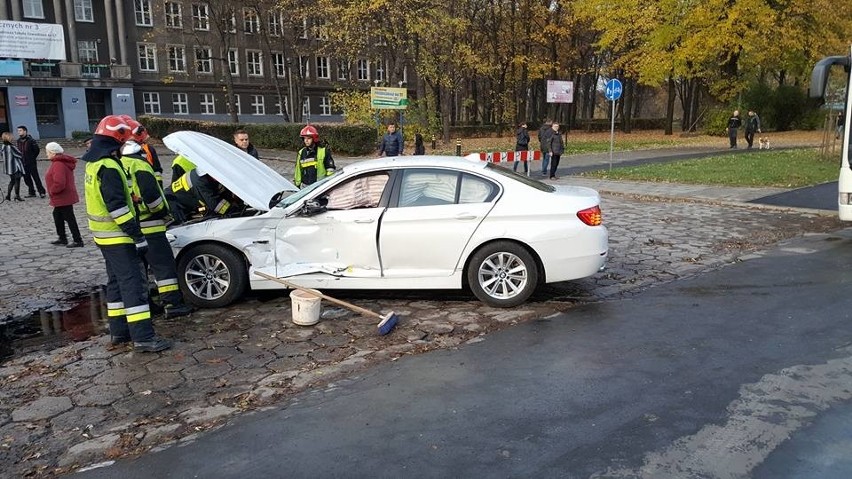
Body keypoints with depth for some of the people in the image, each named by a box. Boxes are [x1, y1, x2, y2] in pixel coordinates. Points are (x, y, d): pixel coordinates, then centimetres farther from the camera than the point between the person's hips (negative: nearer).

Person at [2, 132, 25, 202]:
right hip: (15, 167, -8)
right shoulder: (11, 147, -19)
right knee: (17, 181, 1)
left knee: (12, 181, 17)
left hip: (8, 167, 8)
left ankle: (8, 195, 17)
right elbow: (19, 154, -11)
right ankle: (17, 196, 4)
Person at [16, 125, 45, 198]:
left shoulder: (31, 140, -11)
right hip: (23, 163, 7)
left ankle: (41, 192, 2)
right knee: (26, 178, 9)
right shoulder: (19, 141, 9)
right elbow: (19, 150, 20)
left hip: (31, 163, -7)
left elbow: (37, 150, -8)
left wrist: (32, 158, -3)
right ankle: (31, 193, 17)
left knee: (36, 178, -5)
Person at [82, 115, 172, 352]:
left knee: (117, 282, 17)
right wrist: (138, 236, -21)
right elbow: (117, 207, -24)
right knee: (134, 284, -9)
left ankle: (119, 331, 24)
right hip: (118, 237, -10)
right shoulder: (108, 167, -20)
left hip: (105, 236, 10)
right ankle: (143, 337, -10)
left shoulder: (93, 164, 13)